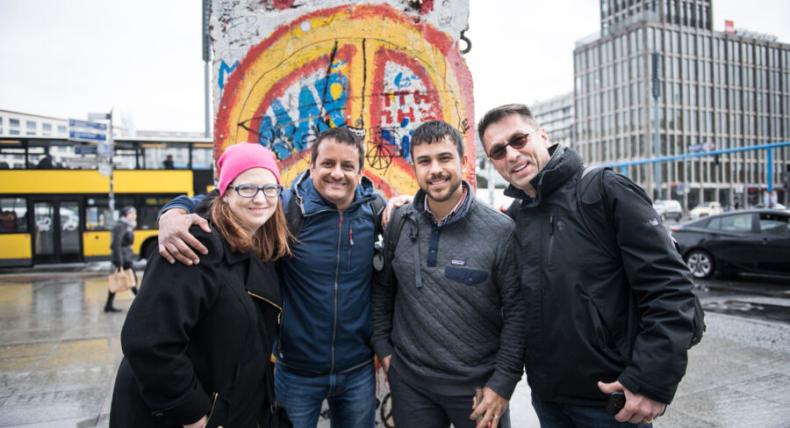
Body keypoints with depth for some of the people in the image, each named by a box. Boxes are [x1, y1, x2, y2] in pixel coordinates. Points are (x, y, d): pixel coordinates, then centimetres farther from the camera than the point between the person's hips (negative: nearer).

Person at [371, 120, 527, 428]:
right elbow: (382, 287, 8)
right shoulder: (400, 223, -3)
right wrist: (382, 345, 4)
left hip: (479, 387, -2)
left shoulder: (501, 231, -12)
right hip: (409, 382, 3)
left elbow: (517, 311, -9)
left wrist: (503, 383, -10)